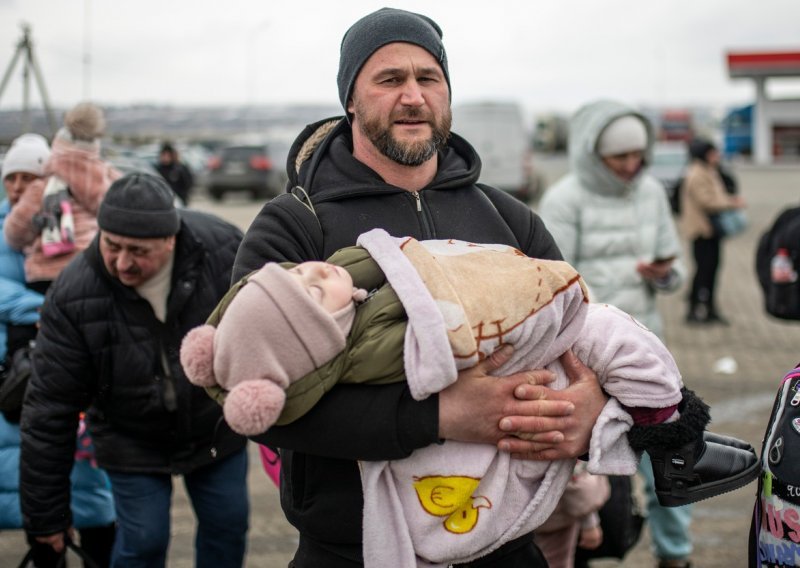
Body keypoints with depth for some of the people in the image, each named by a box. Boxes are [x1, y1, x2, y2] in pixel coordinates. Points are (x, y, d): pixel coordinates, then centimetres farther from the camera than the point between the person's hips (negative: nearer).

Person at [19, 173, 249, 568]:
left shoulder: (222, 248, -25)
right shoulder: (73, 296, -27)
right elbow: (50, 408, -19)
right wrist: (45, 512, -13)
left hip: (217, 428, 2)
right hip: (133, 443, -2)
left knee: (228, 527, 12)